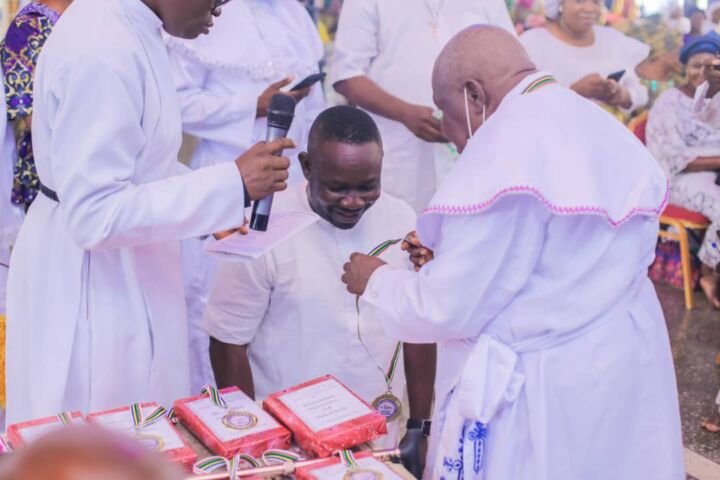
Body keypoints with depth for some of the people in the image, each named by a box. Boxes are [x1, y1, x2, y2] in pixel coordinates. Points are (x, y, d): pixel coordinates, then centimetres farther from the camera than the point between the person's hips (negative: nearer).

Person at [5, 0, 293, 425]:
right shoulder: (101, 51, -26)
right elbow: (95, 214, -27)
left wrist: (216, 206, 9)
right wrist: (230, 186, -26)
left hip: (125, 264, 9)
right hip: (94, 278, -9)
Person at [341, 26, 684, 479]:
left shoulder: (507, 146, -21)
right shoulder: (606, 129, 6)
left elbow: (447, 309, -18)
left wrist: (375, 281, 1)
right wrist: (452, 259, 13)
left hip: (542, 396, -8)